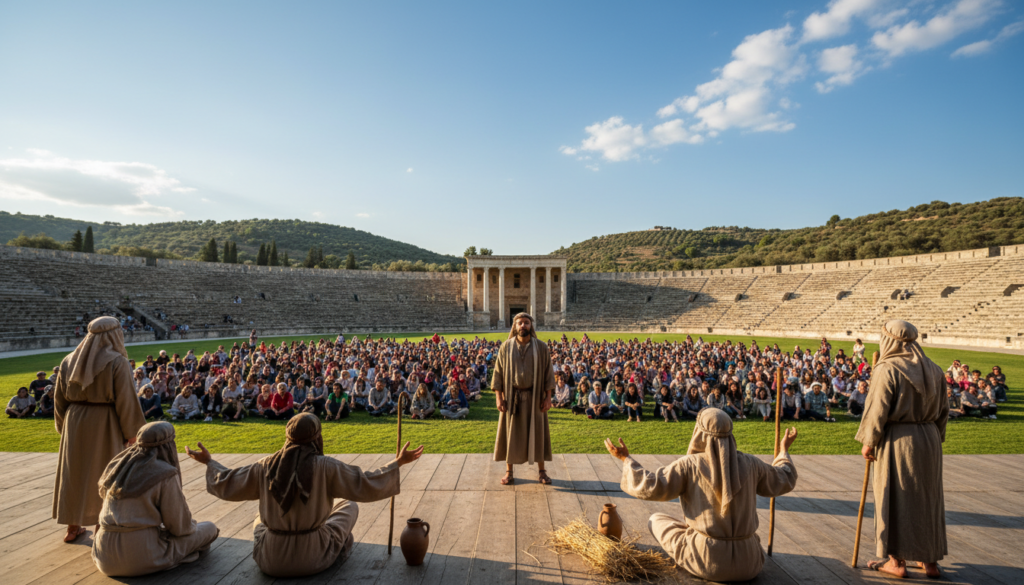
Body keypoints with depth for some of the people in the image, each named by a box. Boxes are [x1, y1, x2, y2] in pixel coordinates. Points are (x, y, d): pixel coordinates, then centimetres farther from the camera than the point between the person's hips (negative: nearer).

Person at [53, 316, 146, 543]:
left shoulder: (69, 361, 3)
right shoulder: (117, 362, -16)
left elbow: (60, 399, 8)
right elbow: (126, 401, -16)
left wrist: (65, 427, 20)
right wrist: (132, 432, -7)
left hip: (75, 424, 6)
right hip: (105, 424, -5)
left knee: (75, 472, 17)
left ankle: (72, 527, 28)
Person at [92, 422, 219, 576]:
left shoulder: (119, 466, 5)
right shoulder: (166, 475, -14)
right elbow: (179, 525, -6)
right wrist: (191, 526, 17)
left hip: (106, 559, 8)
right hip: (143, 557, -8)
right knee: (209, 529, 12)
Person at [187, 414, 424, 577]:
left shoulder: (266, 466, -11)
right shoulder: (326, 467, -21)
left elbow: (226, 485, 4)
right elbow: (368, 486, -19)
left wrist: (209, 462, 20)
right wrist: (398, 463, -10)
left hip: (271, 561, 3)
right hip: (314, 558, -3)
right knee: (349, 506, 22)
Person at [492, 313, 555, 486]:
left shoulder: (541, 347, -1)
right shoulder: (506, 347, -1)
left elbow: (548, 373, 0)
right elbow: (498, 372, -1)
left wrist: (548, 397, -6)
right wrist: (499, 397, -8)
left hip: (534, 397, 0)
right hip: (511, 398, 0)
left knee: (537, 432, 8)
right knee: (511, 433, 7)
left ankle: (541, 471, 22)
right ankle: (509, 472, 20)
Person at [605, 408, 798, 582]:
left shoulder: (689, 465, -14)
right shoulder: (749, 463, -4)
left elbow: (650, 487, -20)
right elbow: (784, 481, 15)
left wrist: (626, 459, -8)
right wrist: (784, 450, 30)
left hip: (705, 559, -5)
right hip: (747, 564, 5)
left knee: (655, 520, 19)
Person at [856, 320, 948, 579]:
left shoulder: (887, 370, -15)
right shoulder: (933, 370, 6)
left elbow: (877, 410, -16)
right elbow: (943, 410, 10)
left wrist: (868, 441, -6)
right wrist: (935, 438, 19)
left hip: (897, 441, -6)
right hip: (928, 439, 7)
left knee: (894, 498, 4)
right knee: (928, 497, 17)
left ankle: (897, 561, 11)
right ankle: (930, 560, 26)